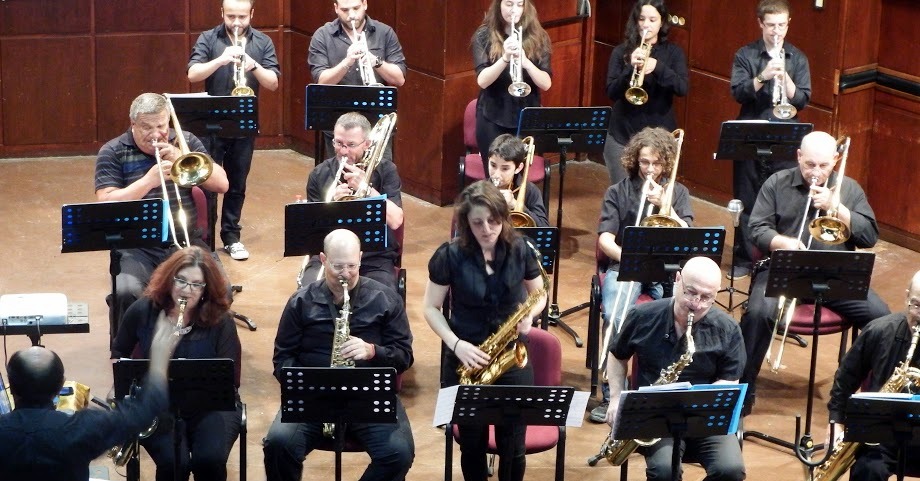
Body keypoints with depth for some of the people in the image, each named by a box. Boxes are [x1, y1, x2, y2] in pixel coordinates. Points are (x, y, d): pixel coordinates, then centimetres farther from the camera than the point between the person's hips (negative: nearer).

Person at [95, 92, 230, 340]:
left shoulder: (186, 142, 11)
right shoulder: (112, 152, 4)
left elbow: (222, 184, 4)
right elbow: (107, 205, -8)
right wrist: (148, 181, -18)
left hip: (186, 241, 2)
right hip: (136, 247, -2)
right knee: (126, 293, -31)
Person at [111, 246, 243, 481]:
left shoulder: (221, 321, -7)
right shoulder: (143, 311, -1)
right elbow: (119, 353, 16)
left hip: (210, 404, 0)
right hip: (156, 404, 1)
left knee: (210, 460, -29)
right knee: (173, 462, -29)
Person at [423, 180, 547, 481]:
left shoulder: (520, 250, -4)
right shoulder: (450, 255, -9)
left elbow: (540, 295, 11)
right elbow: (431, 308, -2)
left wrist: (529, 314, -12)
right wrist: (456, 344, -17)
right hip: (466, 359, -1)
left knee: (513, 447, -1)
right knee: (473, 444, 4)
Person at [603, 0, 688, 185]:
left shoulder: (673, 52, 3)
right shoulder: (621, 51, 1)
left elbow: (683, 88, -12)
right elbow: (611, 92, -8)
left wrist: (658, 67, -28)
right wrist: (631, 68, -24)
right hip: (623, 135, 0)